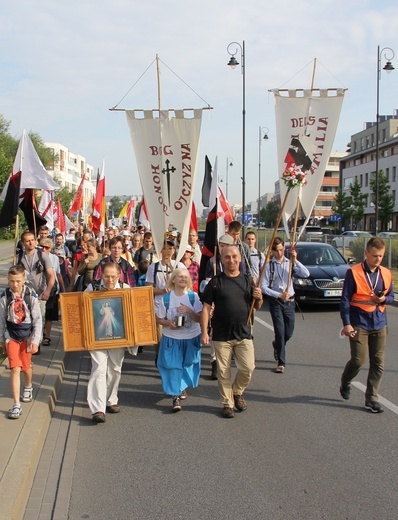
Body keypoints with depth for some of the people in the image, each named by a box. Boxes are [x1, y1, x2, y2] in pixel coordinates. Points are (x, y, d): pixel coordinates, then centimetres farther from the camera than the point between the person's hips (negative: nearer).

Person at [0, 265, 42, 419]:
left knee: (26, 366, 15)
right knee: (15, 369, -10)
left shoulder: (31, 296, -10)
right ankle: (16, 405, -7)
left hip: (27, 336, 0)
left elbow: (38, 320, -6)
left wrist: (35, 340, -9)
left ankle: (28, 387, 48)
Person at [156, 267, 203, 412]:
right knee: (173, 366, -6)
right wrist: (169, 323, -19)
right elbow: (158, 319, 1)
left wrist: (189, 310, -25)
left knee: (187, 364, 14)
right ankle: (176, 397, 0)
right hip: (171, 338, -1)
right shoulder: (166, 298, -7)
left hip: (191, 338, 1)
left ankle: (183, 387, 40)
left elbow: (200, 318, -8)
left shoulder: (194, 297, -7)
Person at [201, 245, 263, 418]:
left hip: (244, 334, 2)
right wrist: (204, 332, -10)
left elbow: (257, 307, 14)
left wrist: (259, 298, -9)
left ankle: (237, 393, 25)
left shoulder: (248, 280, 7)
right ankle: (227, 403, 21)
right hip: (221, 336, -2)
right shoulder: (215, 282, -2)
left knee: (248, 368, -2)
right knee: (224, 371, 4)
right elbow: (206, 308, -3)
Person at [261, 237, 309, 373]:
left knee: (289, 332, 10)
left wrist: (295, 261, -19)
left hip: (289, 301, 3)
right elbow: (263, 286, -8)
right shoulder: (269, 265, -5)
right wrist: (279, 295, -16)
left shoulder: (290, 263, 3)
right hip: (275, 301, -3)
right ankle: (281, 363, 4)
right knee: (280, 331, -7)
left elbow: (306, 274, -10)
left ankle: (277, 345, 44)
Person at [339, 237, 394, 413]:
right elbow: (345, 300, -7)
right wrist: (346, 324, -12)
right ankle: (345, 383, 26)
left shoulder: (386, 274, 7)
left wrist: (383, 299, -9)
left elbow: (391, 297, 15)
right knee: (358, 360, -4)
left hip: (379, 324, 5)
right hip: (359, 324, -4)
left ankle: (371, 398, 15)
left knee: (378, 363, 4)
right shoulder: (354, 273, -8)